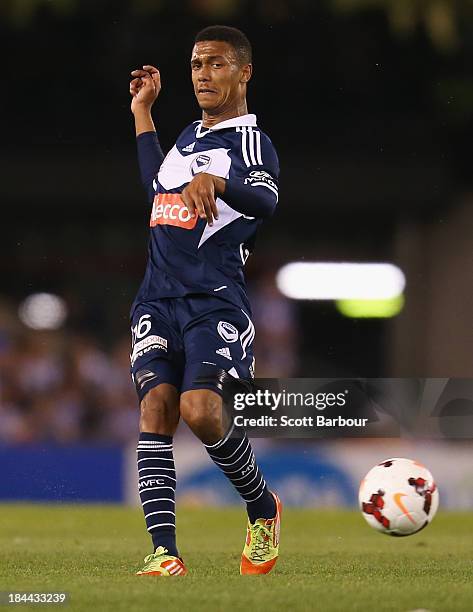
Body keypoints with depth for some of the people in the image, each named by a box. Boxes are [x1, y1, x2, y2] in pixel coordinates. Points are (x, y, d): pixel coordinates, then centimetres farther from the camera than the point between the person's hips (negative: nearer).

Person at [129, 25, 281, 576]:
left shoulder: (249, 140, -3)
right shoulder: (189, 137, 22)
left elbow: (265, 199, -24)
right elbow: (158, 189, 41)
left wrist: (213, 181, -43)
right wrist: (143, 112, 40)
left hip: (215, 301, -7)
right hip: (157, 298, 7)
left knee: (201, 411, -21)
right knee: (155, 410, -9)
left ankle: (264, 510, 6)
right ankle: (165, 552, -14)